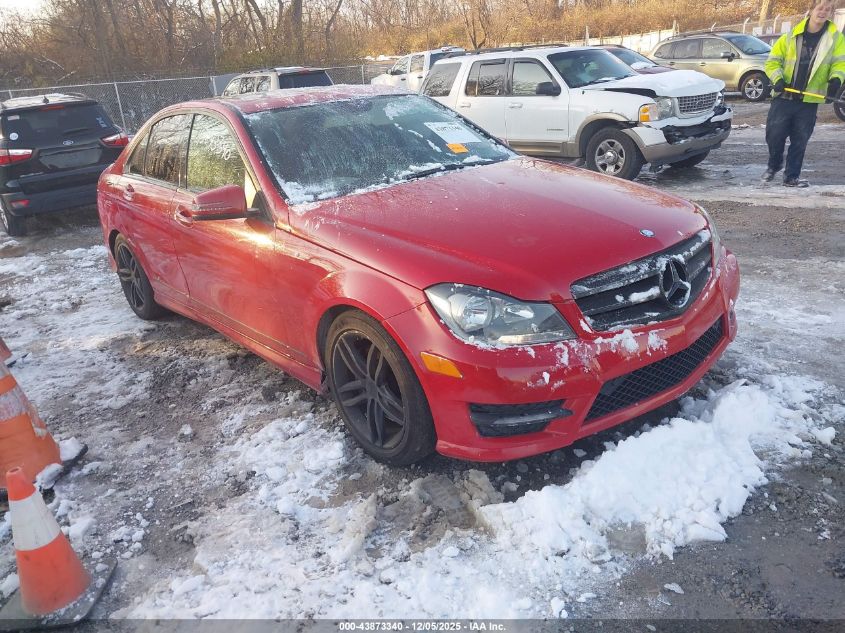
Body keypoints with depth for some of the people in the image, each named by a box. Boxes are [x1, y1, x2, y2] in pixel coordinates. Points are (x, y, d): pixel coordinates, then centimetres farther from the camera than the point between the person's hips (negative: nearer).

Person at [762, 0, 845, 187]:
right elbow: (773, 61, 3)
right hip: (784, 97, 0)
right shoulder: (791, 36, 1)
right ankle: (774, 165, 25)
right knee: (774, 135, -2)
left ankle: (791, 176, 13)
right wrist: (777, 79, -14)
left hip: (810, 100, 1)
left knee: (800, 141, 3)